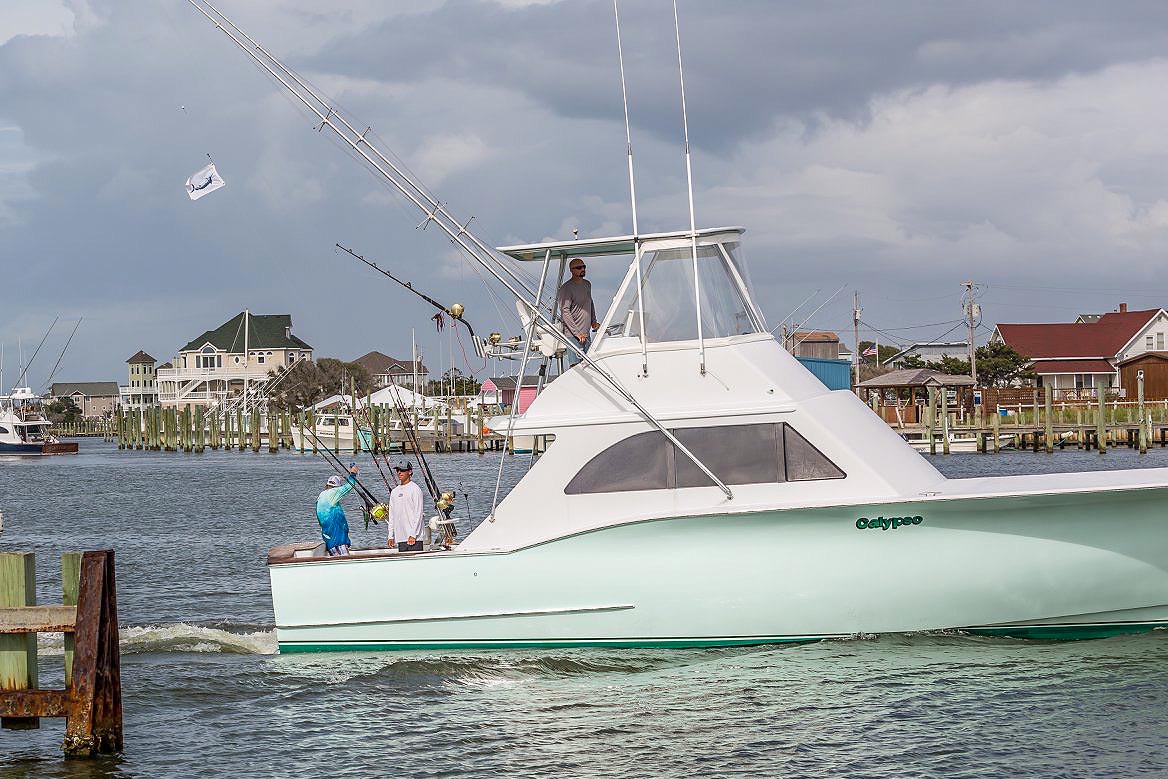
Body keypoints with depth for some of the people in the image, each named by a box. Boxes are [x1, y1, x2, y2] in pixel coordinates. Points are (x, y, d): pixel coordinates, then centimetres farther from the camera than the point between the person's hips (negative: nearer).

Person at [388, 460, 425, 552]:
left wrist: (413, 535, -15)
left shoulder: (415, 489, -4)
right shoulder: (394, 492, 16)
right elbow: (391, 516, 19)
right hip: (400, 539, 7)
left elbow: (418, 513, -9)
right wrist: (391, 536, 13)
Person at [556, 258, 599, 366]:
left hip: (586, 334, 8)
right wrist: (577, 333, -21)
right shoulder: (566, 288, -11)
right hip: (572, 334, -8)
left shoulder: (587, 284, 15)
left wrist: (594, 322, 18)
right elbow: (565, 312, -17)